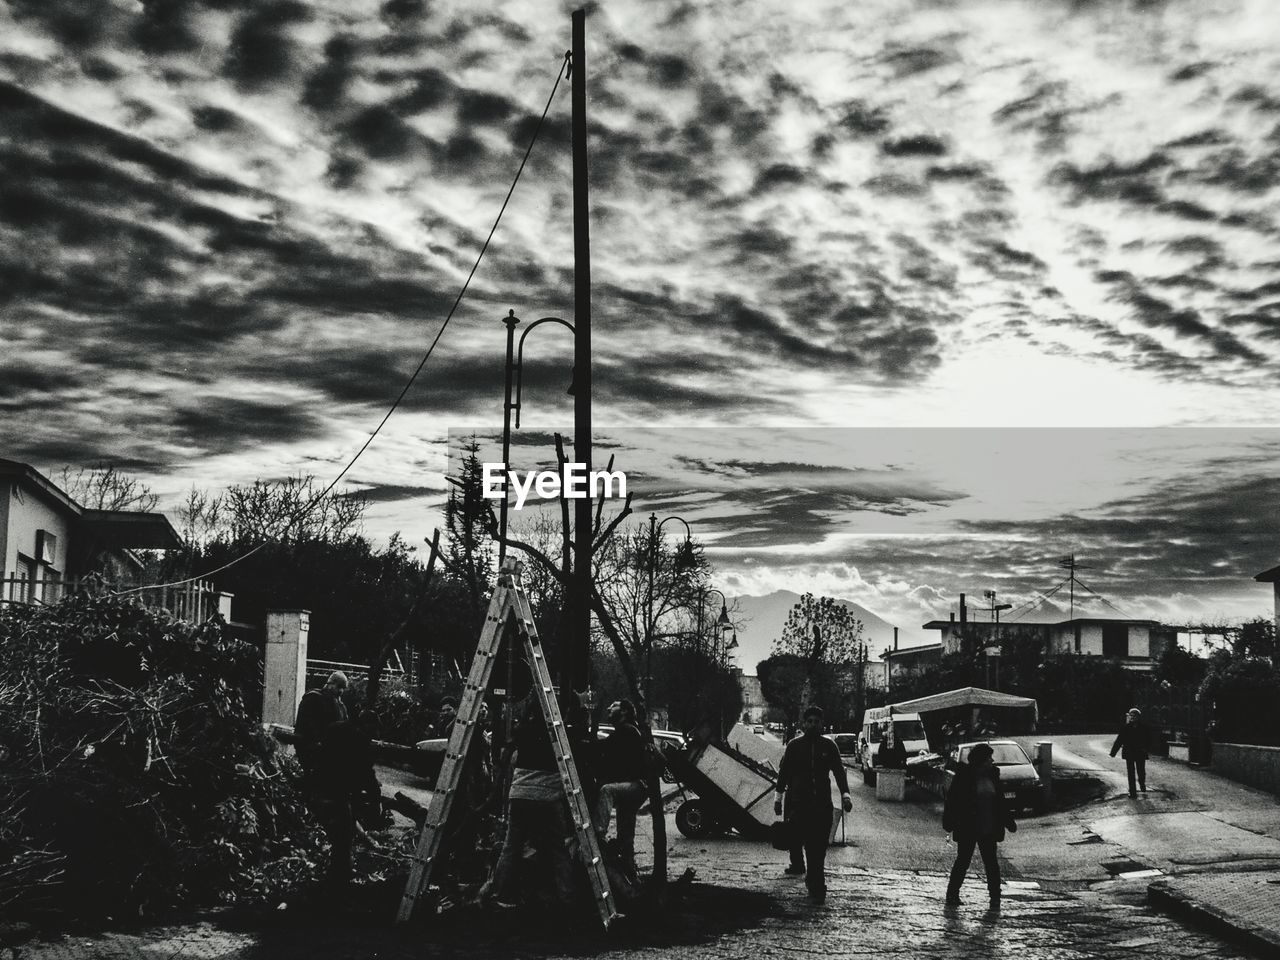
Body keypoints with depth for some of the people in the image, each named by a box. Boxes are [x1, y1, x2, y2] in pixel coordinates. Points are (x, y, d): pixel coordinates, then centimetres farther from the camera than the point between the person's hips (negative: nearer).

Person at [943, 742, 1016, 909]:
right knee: (963, 861, 4)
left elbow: (999, 800, 15)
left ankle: (995, 898, 6)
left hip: (988, 829, 4)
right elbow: (952, 799, -8)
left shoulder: (992, 774, 6)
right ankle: (952, 894, 16)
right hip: (967, 828, -4)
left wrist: (1008, 821, 14)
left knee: (991, 863, 1)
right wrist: (949, 821, -13)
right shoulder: (964, 775, -9)